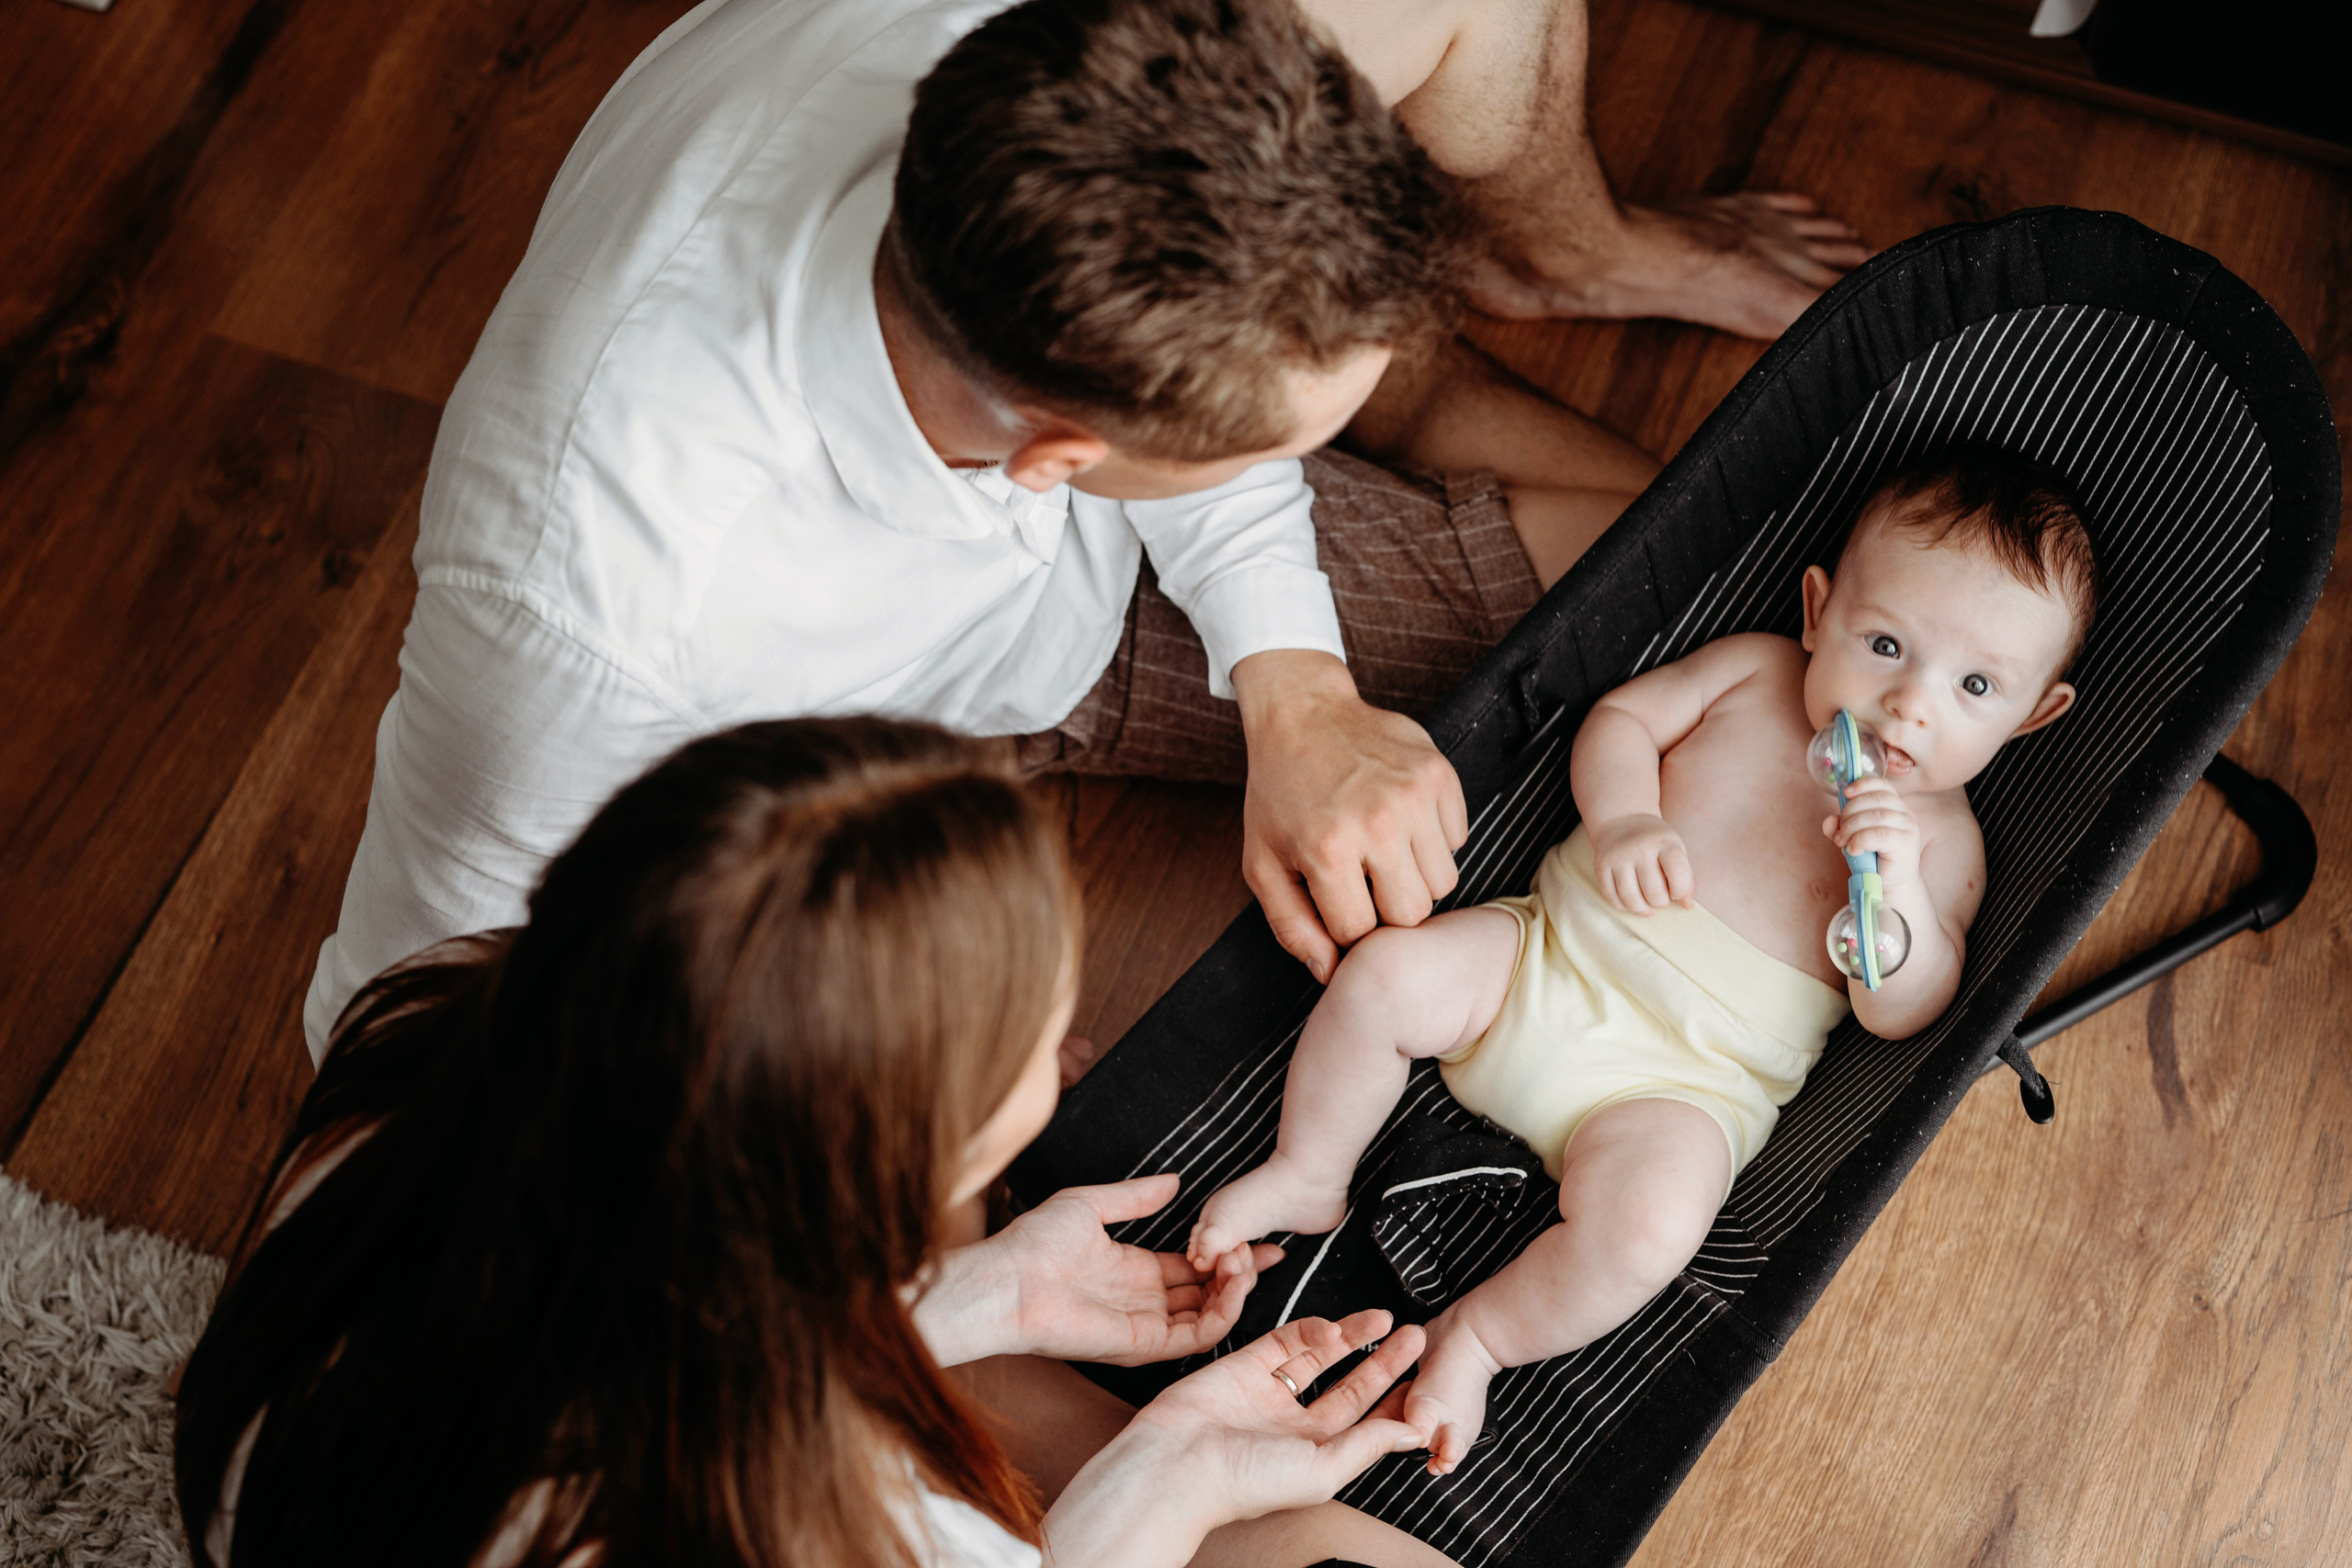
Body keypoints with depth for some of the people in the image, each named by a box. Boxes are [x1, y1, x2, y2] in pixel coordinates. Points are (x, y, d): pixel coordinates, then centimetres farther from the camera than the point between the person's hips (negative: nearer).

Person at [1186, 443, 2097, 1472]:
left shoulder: (1939, 836, 1)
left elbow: (1899, 1013, -7)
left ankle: (1477, 1335, -3)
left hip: (1688, 1077, -3)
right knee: (1388, 971, -20)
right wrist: (1624, 816, -12)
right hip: (1553, 954, 3)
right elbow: (1621, 716, 9)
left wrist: (1896, 884, -26)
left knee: (1646, 1228, -31)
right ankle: (1308, 1177, 6)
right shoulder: (1755, 671, 7)